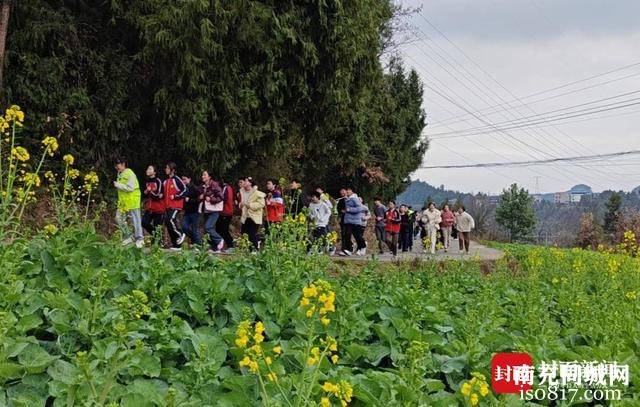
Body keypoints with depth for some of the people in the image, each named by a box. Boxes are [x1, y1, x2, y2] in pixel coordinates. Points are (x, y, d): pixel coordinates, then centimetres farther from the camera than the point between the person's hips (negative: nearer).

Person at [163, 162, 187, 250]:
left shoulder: (176, 180, -8)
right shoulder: (165, 181, 16)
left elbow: (184, 190, -13)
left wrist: (175, 196, -13)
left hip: (176, 206, -8)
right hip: (168, 206, 8)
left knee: (170, 220, -24)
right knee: (167, 223, 5)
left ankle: (180, 234, 0)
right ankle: (176, 245, 11)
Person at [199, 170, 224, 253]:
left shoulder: (214, 185, -11)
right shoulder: (202, 187, 12)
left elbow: (220, 197, -12)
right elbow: (200, 196, 24)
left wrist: (210, 199, -21)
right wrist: (200, 197, 2)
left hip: (214, 210, -8)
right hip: (206, 210, 8)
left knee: (208, 227, -19)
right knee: (210, 229, 7)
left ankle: (219, 240, 1)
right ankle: (214, 248, 15)